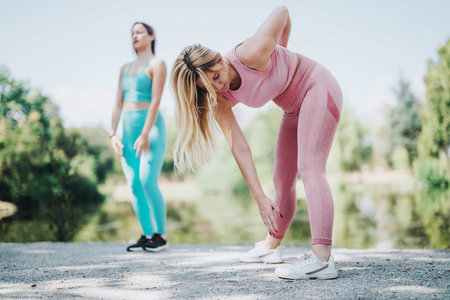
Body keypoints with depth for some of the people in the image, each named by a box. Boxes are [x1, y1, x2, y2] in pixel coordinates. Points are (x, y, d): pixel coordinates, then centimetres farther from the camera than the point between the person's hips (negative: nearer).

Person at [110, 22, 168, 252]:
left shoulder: (157, 64, 0)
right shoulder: (125, 69, 19)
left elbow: (156, 101, -10)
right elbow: (118, 103, 15)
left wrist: (145, 134, -18)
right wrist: (112, 134, 5)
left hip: (151, 127, -6)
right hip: (128, 129, 6)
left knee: (148, 182, -15)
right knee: (134, 185, 0)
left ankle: (160, 235, -3)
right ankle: (147, 235, 6)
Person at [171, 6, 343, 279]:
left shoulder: (250, 55, -31)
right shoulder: (220, 102, -13)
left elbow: (282, 12, -16)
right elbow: (240, 149, -15)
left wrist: (283, 54, 1)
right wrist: (261, 199, -19)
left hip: (317, 87, -7)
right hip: (294, 107, 7)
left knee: (310, 168, -23)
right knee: (283, 179, 14)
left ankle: (322, 259, -33)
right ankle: (272, 245, 32)